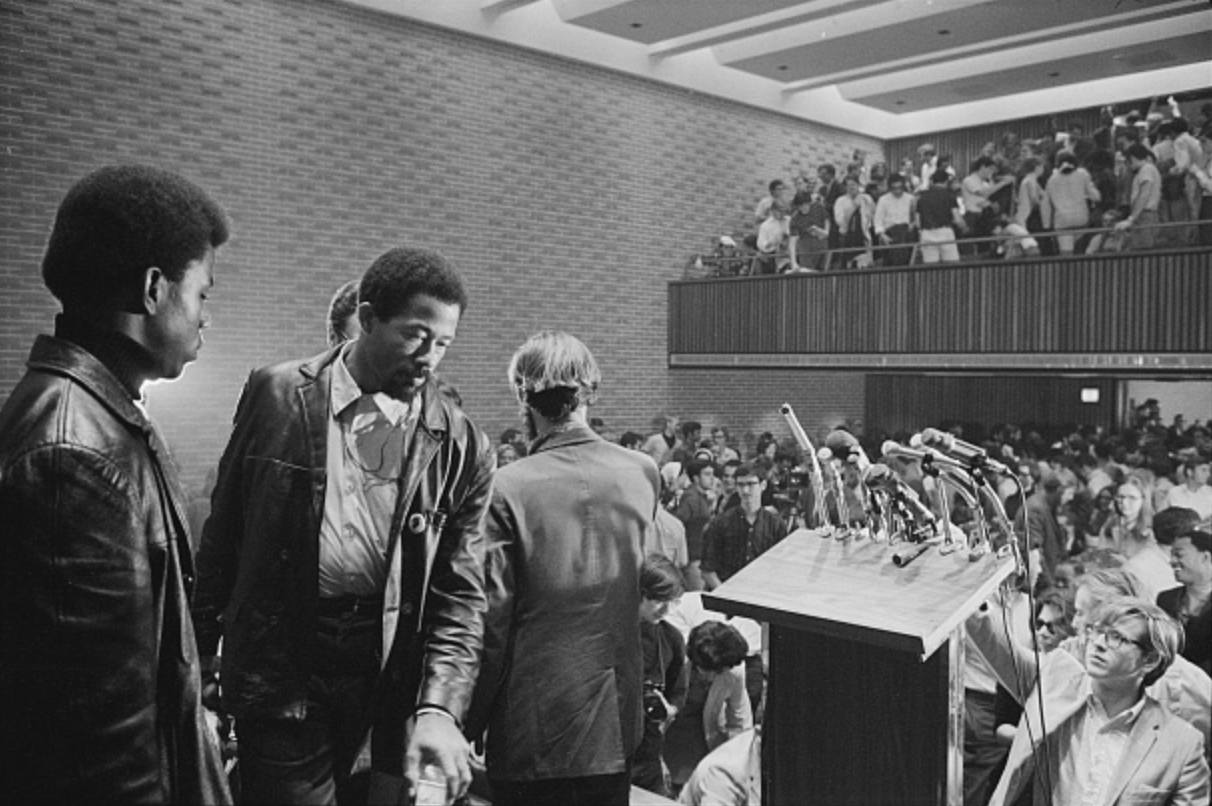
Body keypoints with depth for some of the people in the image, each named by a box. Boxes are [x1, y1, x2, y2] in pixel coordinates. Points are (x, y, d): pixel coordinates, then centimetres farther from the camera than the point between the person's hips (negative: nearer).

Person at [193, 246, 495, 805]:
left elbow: (459, 597, -3)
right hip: (282, 678, -1)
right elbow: (223, 533, 6)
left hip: (395, 683, 1)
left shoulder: (462, 449, -3)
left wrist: (439, 707, -15)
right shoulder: (278, 396, -2)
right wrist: (200, 651, 7)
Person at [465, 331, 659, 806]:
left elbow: (490, 622, -15)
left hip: (533, 732, -4)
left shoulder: (509, 489, -18)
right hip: (617, 726, 4)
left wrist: (469, 728, -4)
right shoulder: (643, 474, -4)